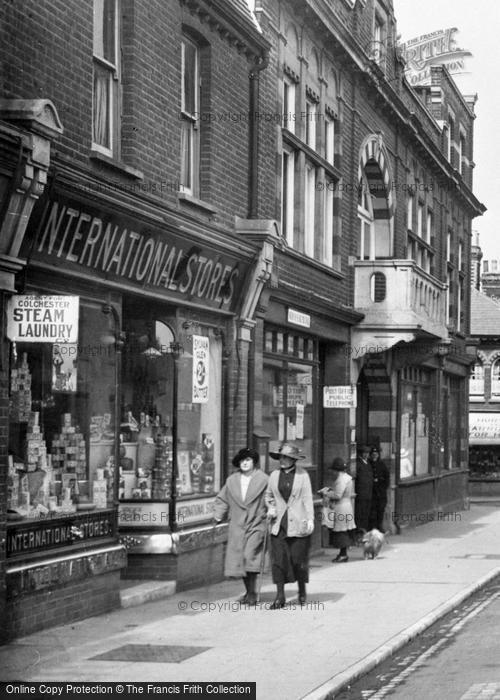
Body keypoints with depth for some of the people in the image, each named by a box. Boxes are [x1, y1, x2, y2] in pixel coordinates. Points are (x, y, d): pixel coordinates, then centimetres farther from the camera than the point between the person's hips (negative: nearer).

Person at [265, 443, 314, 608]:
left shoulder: (302, 475, -1)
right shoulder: (274, 475, 8)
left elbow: (307, 498, -2)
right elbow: (269, 495, 20)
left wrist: (310, 519, -9)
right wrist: (270, 508, 1)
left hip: (298, 523, -3)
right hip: (279, 523, 3)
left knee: (299, 558, 2)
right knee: (278, 558, -4)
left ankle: (302, 591, 23)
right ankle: (280, 596, -2)